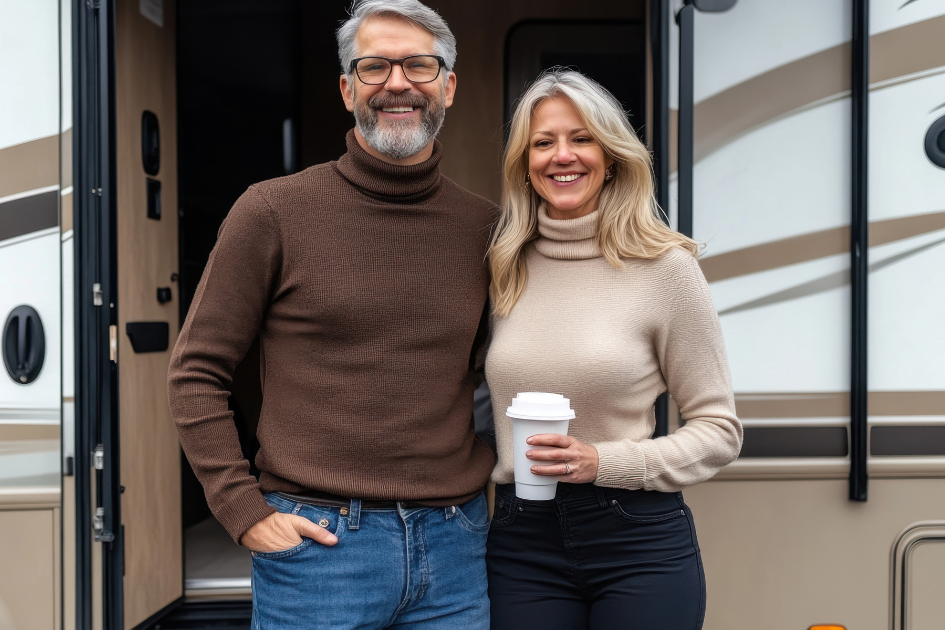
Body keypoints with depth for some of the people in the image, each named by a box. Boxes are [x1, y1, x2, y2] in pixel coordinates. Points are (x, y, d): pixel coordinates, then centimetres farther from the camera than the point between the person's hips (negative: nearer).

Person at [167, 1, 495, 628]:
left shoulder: (485, 226, 5)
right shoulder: (274, 212, -4)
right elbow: (195, 375, -2)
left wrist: (497, 481, 7)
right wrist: (246, 512, -8)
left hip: (454, 547, 3)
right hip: (317, 540, -3)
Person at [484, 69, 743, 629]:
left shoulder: (665, 267, -7)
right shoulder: (506, 269, 4)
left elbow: (719, 429, -4)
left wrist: (603, 462, -15)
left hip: (639, 540, -3)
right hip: (522, 541, 3)